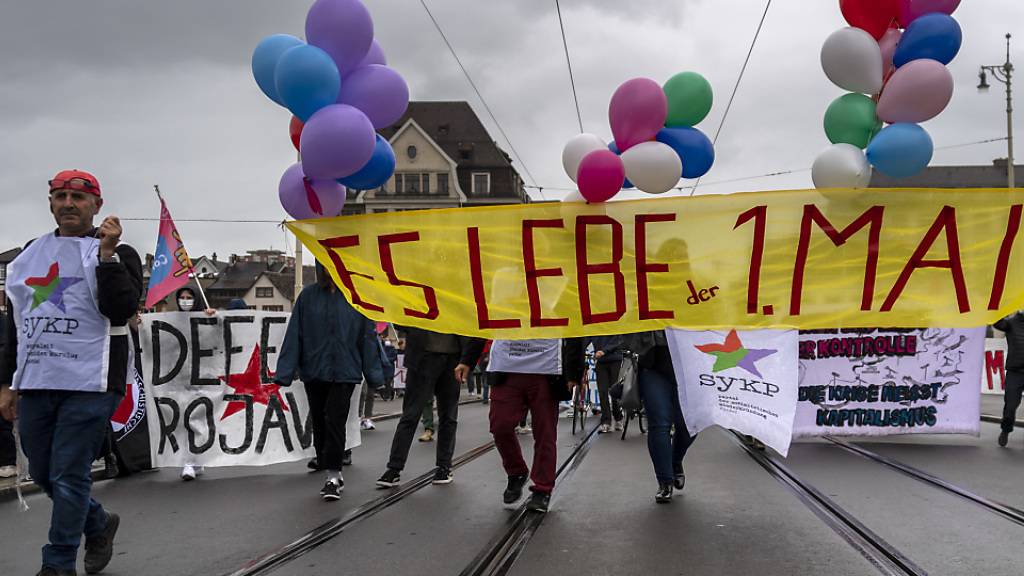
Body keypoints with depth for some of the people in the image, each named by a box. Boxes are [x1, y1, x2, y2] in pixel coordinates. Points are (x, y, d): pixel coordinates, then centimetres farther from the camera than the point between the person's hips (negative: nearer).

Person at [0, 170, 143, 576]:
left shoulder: (116, 253, -1)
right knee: (43, 474, 14)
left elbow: (121, 310, -17)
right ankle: (99, 525, 37)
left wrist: (107, 254, -20)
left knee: (68, 477, -4)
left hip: (89, 384, -6)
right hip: (34, 384, 6)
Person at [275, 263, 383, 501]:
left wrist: (373, 373, 0)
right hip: (314, 373, 3)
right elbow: (294, 336, -1)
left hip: (345, 373, -2)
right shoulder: (308, 296, 1)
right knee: (320, 424, 10)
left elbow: (368, 336, 1)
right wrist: (285, 372, -7)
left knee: (335, 422, -9)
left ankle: (333, 477, 2)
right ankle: (334, 475, 24)